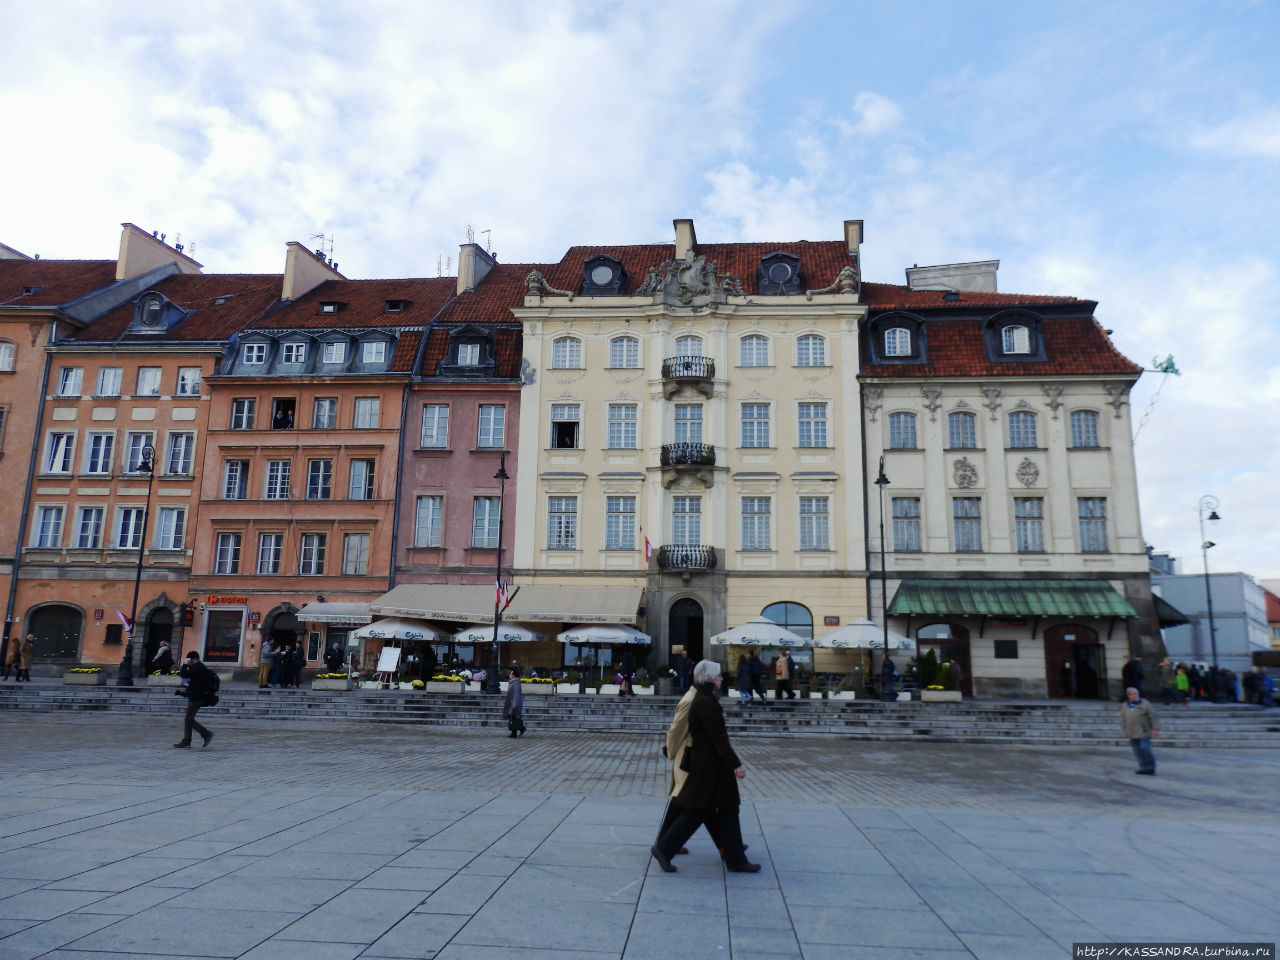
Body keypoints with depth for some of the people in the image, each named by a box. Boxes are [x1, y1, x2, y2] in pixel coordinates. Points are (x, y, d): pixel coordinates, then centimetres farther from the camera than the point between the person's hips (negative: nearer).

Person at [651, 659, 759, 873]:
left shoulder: (706, 701, 11)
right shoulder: (705, 704, -20)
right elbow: (718, 738, -23)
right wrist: (736, 764, -21)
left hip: (714, 767, 10)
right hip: (708, 766, -10)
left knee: (729, 811, 12)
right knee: (697, 811, -1)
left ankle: (735, 860, 19)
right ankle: (664, 848, 10)